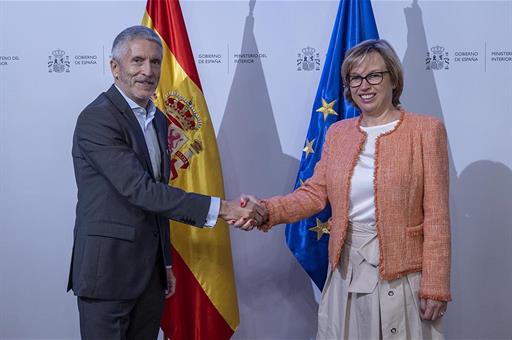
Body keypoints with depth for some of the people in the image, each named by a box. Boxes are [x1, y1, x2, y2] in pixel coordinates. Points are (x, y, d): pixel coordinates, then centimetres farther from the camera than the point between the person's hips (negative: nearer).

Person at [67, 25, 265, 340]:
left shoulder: (158, 119, 12)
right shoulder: (97, 118, -15)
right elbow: (139, 190, -24)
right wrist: (221, 208, -26)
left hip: (151, 270, 7)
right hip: (108, 270, -7)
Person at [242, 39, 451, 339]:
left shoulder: (426, 130, -6)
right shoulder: (337, 132, 8)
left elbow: (436, 216, -9)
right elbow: (315, 193, 3)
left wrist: (435, 285, -10)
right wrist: (266, 210, -14)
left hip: (402, 272, -4)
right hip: (347, 268, 4)